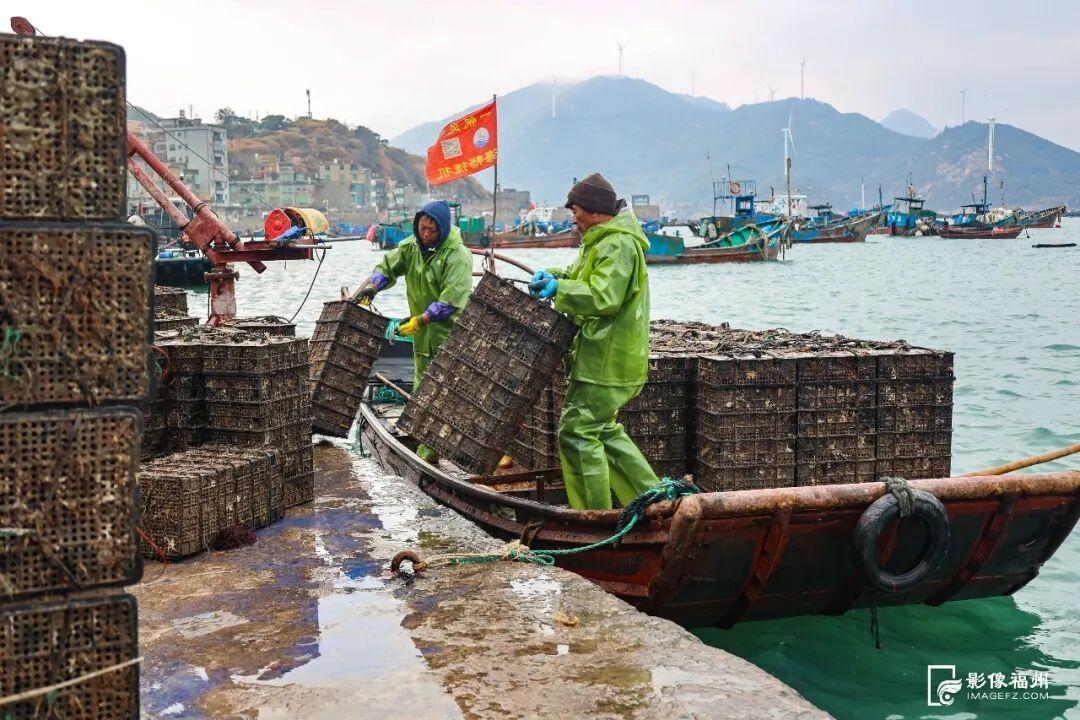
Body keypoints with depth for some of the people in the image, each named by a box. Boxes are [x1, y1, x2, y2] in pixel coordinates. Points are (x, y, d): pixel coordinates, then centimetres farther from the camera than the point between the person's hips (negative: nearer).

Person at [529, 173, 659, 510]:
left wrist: (559, 288, -18)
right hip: (606, 356, 11)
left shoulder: (618, 245, -17)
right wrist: (552, 276, 5)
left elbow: (603, 297, -27)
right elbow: (582, 277, 25)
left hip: (608, 361, -11)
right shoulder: (602, 241, 17)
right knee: (603, 429, 19)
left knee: (577, 431, -8)